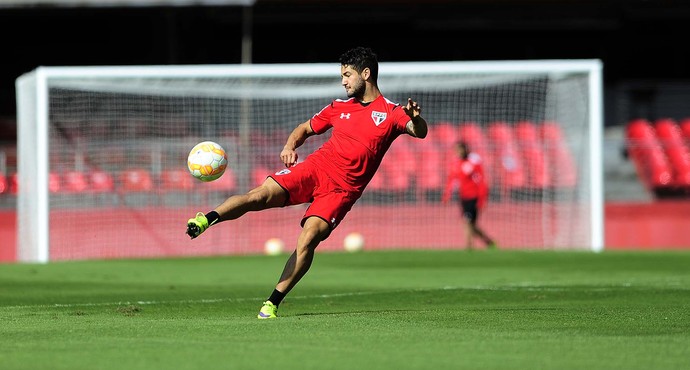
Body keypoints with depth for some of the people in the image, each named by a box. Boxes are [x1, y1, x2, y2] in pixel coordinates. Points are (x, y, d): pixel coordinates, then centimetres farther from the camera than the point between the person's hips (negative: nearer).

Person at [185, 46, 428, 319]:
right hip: (315, 167, 4)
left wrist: (415, 119, -39)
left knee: (307, 241, -20)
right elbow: (305, 128, 27)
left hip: (342, 190, -4)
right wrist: (290, 146, 4)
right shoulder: (339, 107, 17)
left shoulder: (391, 112, 2)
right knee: (261, 195, -24)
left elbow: (420, 132, -14)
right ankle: (207, 219, -26)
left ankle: (272, 304, -14)